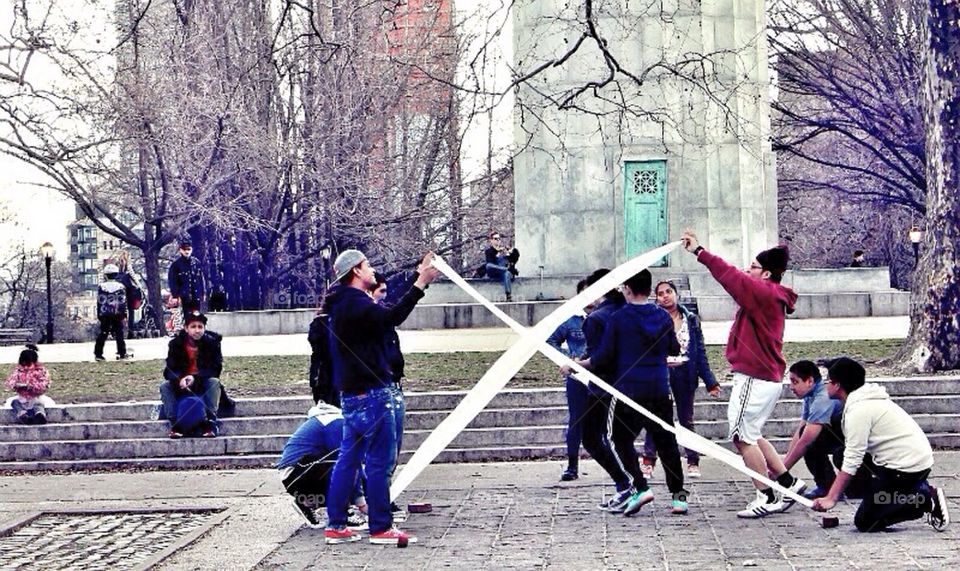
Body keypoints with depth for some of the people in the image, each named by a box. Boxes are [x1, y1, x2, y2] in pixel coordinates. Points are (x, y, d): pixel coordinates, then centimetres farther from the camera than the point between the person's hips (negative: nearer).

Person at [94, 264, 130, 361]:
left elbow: (99, 302, 0)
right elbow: (123, 302, -1)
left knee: (103, 334, 5)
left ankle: (98, 353, 3)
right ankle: (122, 353, 5)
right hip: (117, 315, -1)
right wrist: (124, 315, 4)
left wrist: (99, 315, 6)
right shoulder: (120, 286, -2)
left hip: (104, 314, 1)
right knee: (119, 334, 6)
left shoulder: (101, 287, -2)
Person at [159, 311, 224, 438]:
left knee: (214, 382, -31)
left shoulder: (212, 342, -8)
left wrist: (195, 378, -30)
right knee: (165, 386, -24)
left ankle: (209, 423, -36)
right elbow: (169, 370, -8)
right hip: (182, 385, 1)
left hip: (204, 385, -1)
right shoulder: (176, 344, -5)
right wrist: (179, 380, -33)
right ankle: (175, 424, -32)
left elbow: (215, 369, -13)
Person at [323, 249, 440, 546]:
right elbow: (392, 317, -30)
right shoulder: (355, 303, -16)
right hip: (370, 391, -11)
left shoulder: (346, 303, 17)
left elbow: (387, 316, 20)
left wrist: (419, 279, 19)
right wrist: (420, 284, -30)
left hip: (353, 392, 11)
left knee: (348, 459, 12)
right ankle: (381, 527, 1)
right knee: (380, 460, -4)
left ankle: (336, 525, 14)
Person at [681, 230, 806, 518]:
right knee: (750, 435, 19)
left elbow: (733, 278, -22)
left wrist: (700, 252, -21)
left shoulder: (764, 293, -15)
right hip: (767, 378, 11)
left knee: (743, 437, -3)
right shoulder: (771, 297, 17)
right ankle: (788, 483, 21)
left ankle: (767, 498, 3)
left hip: (755, 379, -11)